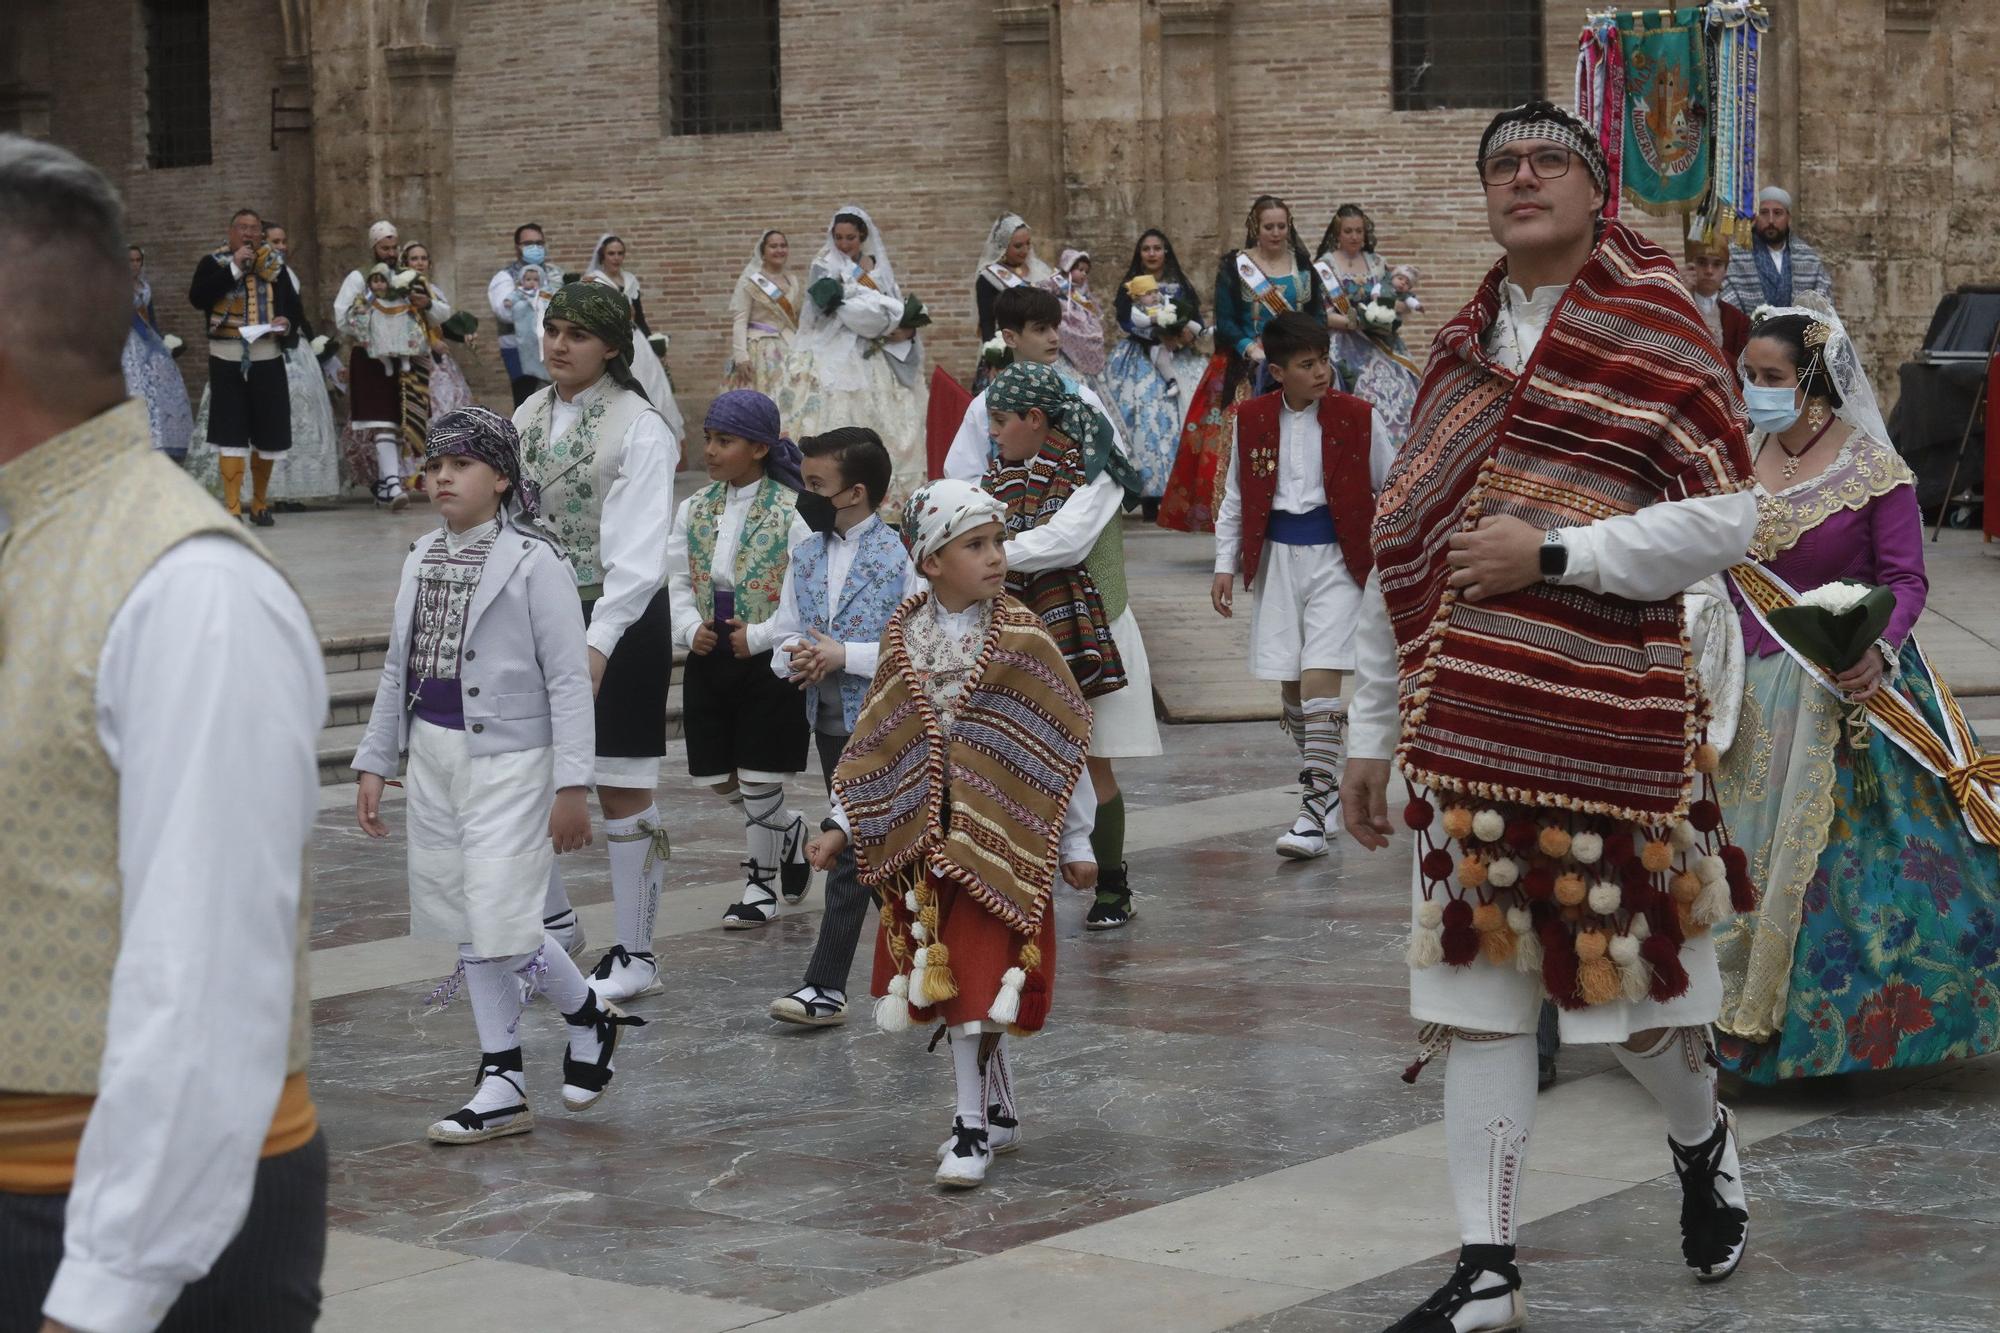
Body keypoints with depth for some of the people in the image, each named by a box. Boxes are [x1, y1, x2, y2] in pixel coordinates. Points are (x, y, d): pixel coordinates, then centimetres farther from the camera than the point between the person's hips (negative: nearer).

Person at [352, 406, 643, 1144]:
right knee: (468, 923, 9)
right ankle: (501, 1088, 15)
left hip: (507, 758, -7)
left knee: (500, 918, -11)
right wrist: (374, 762, 12)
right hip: (433, 757, 7)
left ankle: (588, 1014, 17)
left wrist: (572, 785, -16)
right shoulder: (422, 559, 10)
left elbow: (569, 680, -11)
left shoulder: (534, 563, -10)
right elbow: (398, 669, 16)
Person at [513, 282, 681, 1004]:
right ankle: (554, 922, 33)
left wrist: (599, 642, -31)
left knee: (622, 792, 1)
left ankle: (634, 956, 12)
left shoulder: (640, 429, -14)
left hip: (620, 619, -7)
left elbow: (639, 551, -22)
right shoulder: (529, 416, 7)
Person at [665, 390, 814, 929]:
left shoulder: (790, 511, -13)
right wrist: (689, 627, -8)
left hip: (769, 661, -6)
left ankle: (760, 884, 18)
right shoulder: (696, 509, 5)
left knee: (759, 778, 1)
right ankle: (788, 830, 35)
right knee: (717, 778, 8)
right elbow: (676, 580, 9)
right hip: (709, 659, 6)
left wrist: (761, 635, -18)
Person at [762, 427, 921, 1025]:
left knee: (854, 849, -9)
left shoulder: (900, 557, -11)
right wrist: (799, 659, -10)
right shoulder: (805, 556, 9)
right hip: (830, 722, 7)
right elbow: (783, 638, 13)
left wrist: (845, 655, -19)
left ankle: (826, 987, -7)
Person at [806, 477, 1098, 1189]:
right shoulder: (905, 637, 4)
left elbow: (1061, 747, -3)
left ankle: (973, 1126, 3)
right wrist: (842, 823, 8)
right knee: (948, 985, 9)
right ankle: (999, 1113, 24)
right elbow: (876, 742, 12)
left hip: (997, 839, -4)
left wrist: (1075, 844, -1)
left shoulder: (1022, 638, -7)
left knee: (979, 983, -7)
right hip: (923, 842, 4)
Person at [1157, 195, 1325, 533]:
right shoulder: (1234, 266, 3)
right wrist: (1251, 349, -16)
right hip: (1245, 372, -2)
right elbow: (1224, 321, -1)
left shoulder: (1303, 265, 11)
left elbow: (1318, 315, 12)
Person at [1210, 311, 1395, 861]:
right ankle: (1324, 776, 28)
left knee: (1320, 677, -14)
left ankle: (1314, 807, -14)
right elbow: (1235, 496, 12)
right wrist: (1225, 564, 8)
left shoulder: (1359, 417, -4)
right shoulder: (1251, 419, 3)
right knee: (1289, 681, 7)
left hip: (1338, 558, -3)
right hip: (1276, 557, 3)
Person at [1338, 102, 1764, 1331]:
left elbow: (1727, 520, -11)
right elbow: (1399, 552, 16)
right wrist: (1371, 732, 15)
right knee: (1476, 989, 4)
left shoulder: (1656, 333, -3)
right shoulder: (1457, 354, 14)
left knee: (1630, 984, 6)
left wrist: (1551, 552, -17)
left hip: (1607, 724, -5)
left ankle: (1703, 1139, 38)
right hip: (1466, 733, 5)